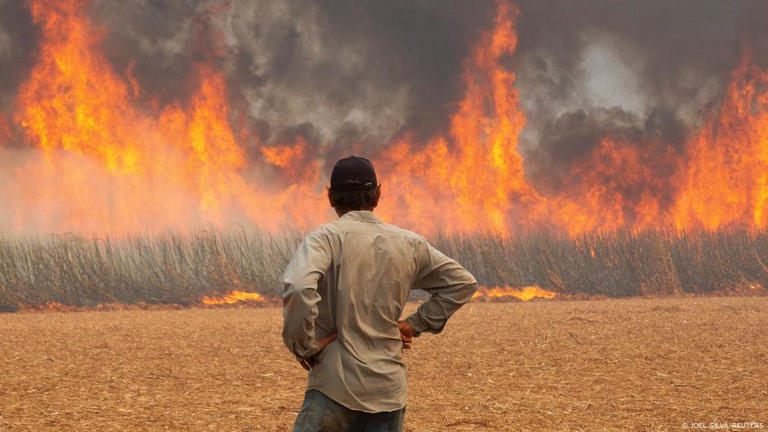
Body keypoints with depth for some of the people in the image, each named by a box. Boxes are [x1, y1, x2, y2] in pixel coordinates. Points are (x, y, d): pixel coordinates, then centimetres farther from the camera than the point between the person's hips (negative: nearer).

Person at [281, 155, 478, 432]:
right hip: (389, 390, 5)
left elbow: (298, 288, -25)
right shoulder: (409, 244, 9)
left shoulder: (326, 237, -7)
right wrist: (416, 324, 17)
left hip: (336, 386, -5)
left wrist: (303, 345, -12)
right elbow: (463, 283, 20)